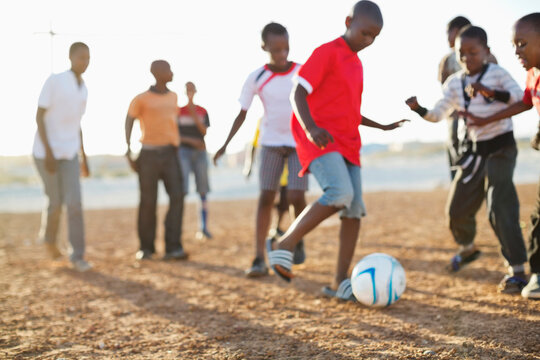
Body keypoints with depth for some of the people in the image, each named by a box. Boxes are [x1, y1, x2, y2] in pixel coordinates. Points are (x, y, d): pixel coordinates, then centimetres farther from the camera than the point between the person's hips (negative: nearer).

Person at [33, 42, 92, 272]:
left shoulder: (83, 89, 8)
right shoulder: (53, 81, -12)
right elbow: (39, 117, -14)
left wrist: (84, 158, 15)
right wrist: (48, 152, -21)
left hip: (69, 154, 5)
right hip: (45, 152, -5)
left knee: (74, 203, -10)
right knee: (56, 203, 4)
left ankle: (77, 256, -6)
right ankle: (49, 236, 35)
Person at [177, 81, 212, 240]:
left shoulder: (202, 111, 11)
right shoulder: (177, 111, 5)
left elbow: (204, 132, -3)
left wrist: (194, 115, -14)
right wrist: (191, 140, -12)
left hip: (200, 152, 3)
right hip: (183, 151, -2)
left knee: (203, 191, 0)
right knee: (182, 190, -15)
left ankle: (204, 227, 4)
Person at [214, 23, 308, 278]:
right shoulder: (256, 79, -6)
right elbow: (242, 114, 0)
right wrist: (226, 143, -10)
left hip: (300, 143, -1)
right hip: (271, 142, 1)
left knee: (296, 196, -12)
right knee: (266, 197, -8)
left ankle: (298, 239, 17)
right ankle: (259, 259, -7)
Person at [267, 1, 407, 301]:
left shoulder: (357, 64, 20)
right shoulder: (327, 52, -5)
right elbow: (298, 92, -13)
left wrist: (381, 126, 32)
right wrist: (311, 127, -30)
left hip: (347, 142, 8)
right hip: (321, 139, -8)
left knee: (355, 209, -1)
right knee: (341, 193, -29)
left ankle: (340, 282, 5)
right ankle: (284, 245, -15)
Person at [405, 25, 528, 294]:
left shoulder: (497, 74, -10)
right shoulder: (454, 83, 4)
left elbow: (521, 98, -24)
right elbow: (437, 114, 4)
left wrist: (489, 91, -36)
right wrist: (417, 108, -15)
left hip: (500, 148, -6)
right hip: (474, 150, 6)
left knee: (500, 207, -14)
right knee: (456, 208, 8)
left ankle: (516, 269, -5)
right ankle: (467, 248, 38)